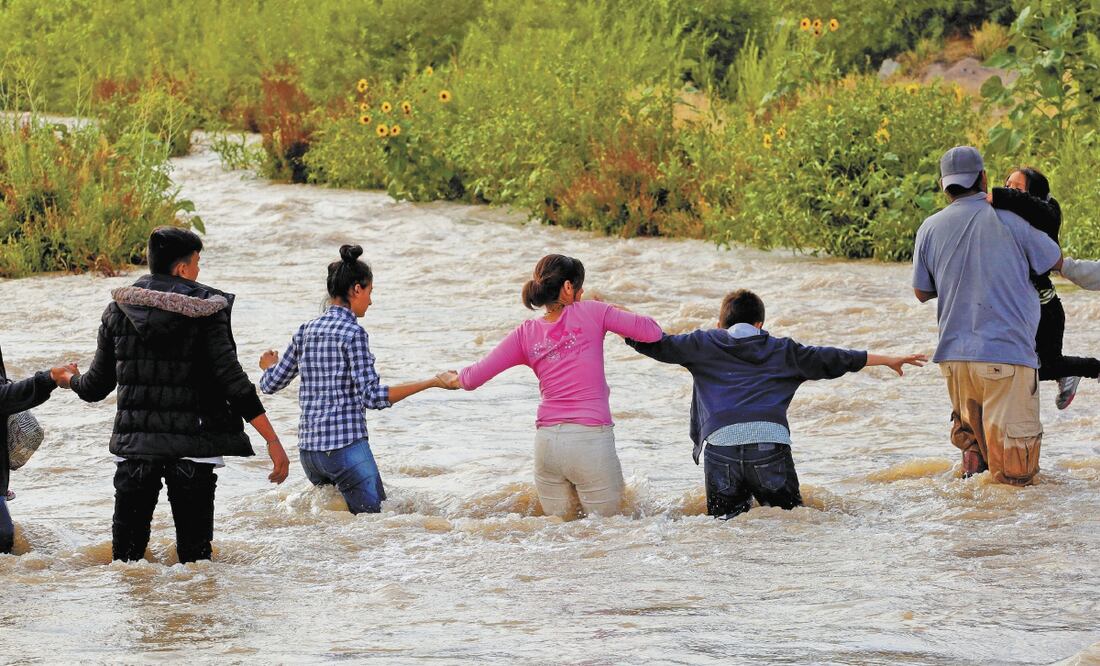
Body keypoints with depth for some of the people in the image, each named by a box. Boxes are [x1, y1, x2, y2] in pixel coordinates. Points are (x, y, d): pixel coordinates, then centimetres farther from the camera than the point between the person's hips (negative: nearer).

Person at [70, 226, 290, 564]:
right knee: (194, 553, 3)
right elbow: (232, 381, -14)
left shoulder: (118, 310, 3)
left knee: (126, 551, 10)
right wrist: (272, 440, -13)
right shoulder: (204, 311, -8)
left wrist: (73, 381, 35)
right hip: (192, 444, -3)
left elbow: (96, 385, 10)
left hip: (134, 443, 3)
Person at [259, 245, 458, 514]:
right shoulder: (353, 333, -10)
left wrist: (269, 364, 42)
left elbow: (270, 384, 18)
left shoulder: (306, 332, 9)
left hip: (309, 449, 7)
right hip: (346, 447, -7)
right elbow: (372, 396, -17)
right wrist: (433, 382, -17)